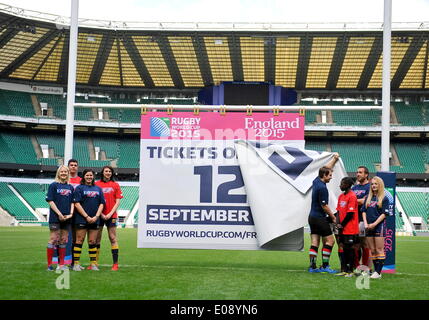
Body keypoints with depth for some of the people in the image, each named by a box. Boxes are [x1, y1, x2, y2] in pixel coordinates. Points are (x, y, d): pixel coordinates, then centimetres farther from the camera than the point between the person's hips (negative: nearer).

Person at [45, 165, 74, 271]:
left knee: (63, 241, 8)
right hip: (55, 217, -5)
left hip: (67, 218, 5)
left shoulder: (70, 187, 13)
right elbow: (50, 201, -7)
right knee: (53, 240, -5)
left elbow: (72, 202, 13)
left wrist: (71, 213, -3)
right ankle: (49, 264, -1)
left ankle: (61, 264, 14)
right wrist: (59, 214, -13)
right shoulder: (53, 185, 0)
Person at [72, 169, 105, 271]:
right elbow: (77, 204, -5)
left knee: (92, 242, 7)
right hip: (82, 219, -4)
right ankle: (76, 264, 1)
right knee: (79, 241, -3)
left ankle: (93, 264, 10)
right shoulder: (79, 188, 2)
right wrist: (87, 217, -11)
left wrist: (96, 216, -3)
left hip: (95, 220, 4)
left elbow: (101, 204, 11)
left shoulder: (98, 189, 15)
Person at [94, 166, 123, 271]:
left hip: (111, 215, 0)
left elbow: (118, 201, 4)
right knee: (96, 239, 4)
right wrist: (100, 214, -6)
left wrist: (110, 213, -7)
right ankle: (95, 263, 10)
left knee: (113, 238, -1)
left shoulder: (115, 185, 7)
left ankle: (115, 263, 0)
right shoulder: (96, 184, 4)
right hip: (98, 215, 0)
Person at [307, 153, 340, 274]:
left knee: (314, 243, 6)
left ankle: (312, 266, 2)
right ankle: (325, 266, -1)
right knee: (329, 240, -2)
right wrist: (333, 217, -6)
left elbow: (326, 168, 23)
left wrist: (335, 158, 20)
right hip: (319, 218, -9)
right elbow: (324, 206, -16)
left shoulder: (316, 181, 8)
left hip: (312, 217, 9)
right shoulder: (322, 188, -18)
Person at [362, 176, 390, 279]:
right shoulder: (368, 198, 13)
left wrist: (374, 224, -13)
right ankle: (375, 270, 13)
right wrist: (365, 223, -3)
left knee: (379, 250, -6)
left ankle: (378, 272, -5)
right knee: (372, 250, 8)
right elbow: (364, 211, 11)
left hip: (379, 225, -5)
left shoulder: (384, 198, -2)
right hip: (369, 227, 5)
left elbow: (384, 214, -8)